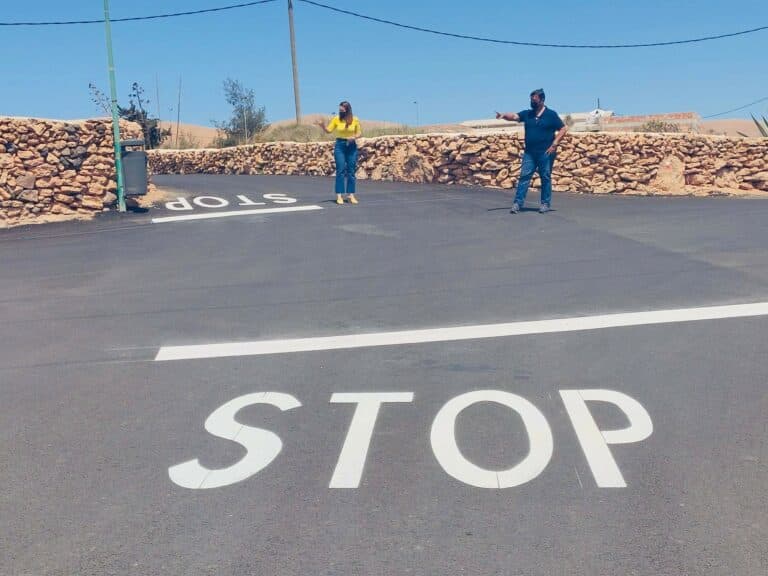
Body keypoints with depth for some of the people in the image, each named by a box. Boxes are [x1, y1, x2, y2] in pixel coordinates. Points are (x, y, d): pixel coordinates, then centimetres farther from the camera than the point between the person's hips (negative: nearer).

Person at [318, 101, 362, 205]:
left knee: (351, 171, 4)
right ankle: (339, 196, -4)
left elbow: (359, 133, 6)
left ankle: (351, 195, 11)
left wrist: (354, 137, -14)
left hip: (352, 146, 1)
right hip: (340, 145, -1)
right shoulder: (336, 119, -3)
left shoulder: (355, 120, -2)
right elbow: (328, 131, 1)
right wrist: (322, 125, -18)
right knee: (340, 171, -5)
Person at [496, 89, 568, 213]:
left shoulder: (551, 114, -1)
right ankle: (518, 203, -3)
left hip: (545, 153, -3)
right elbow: (514, 116, -6)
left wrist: (554, 144, -9)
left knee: (545, 177, 4)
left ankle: (546, 203, 12)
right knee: (524, 176, -2)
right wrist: (504, 115, -28)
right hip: (529, 152, 3)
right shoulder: (527, 114, 8)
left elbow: (563, 129, 0)